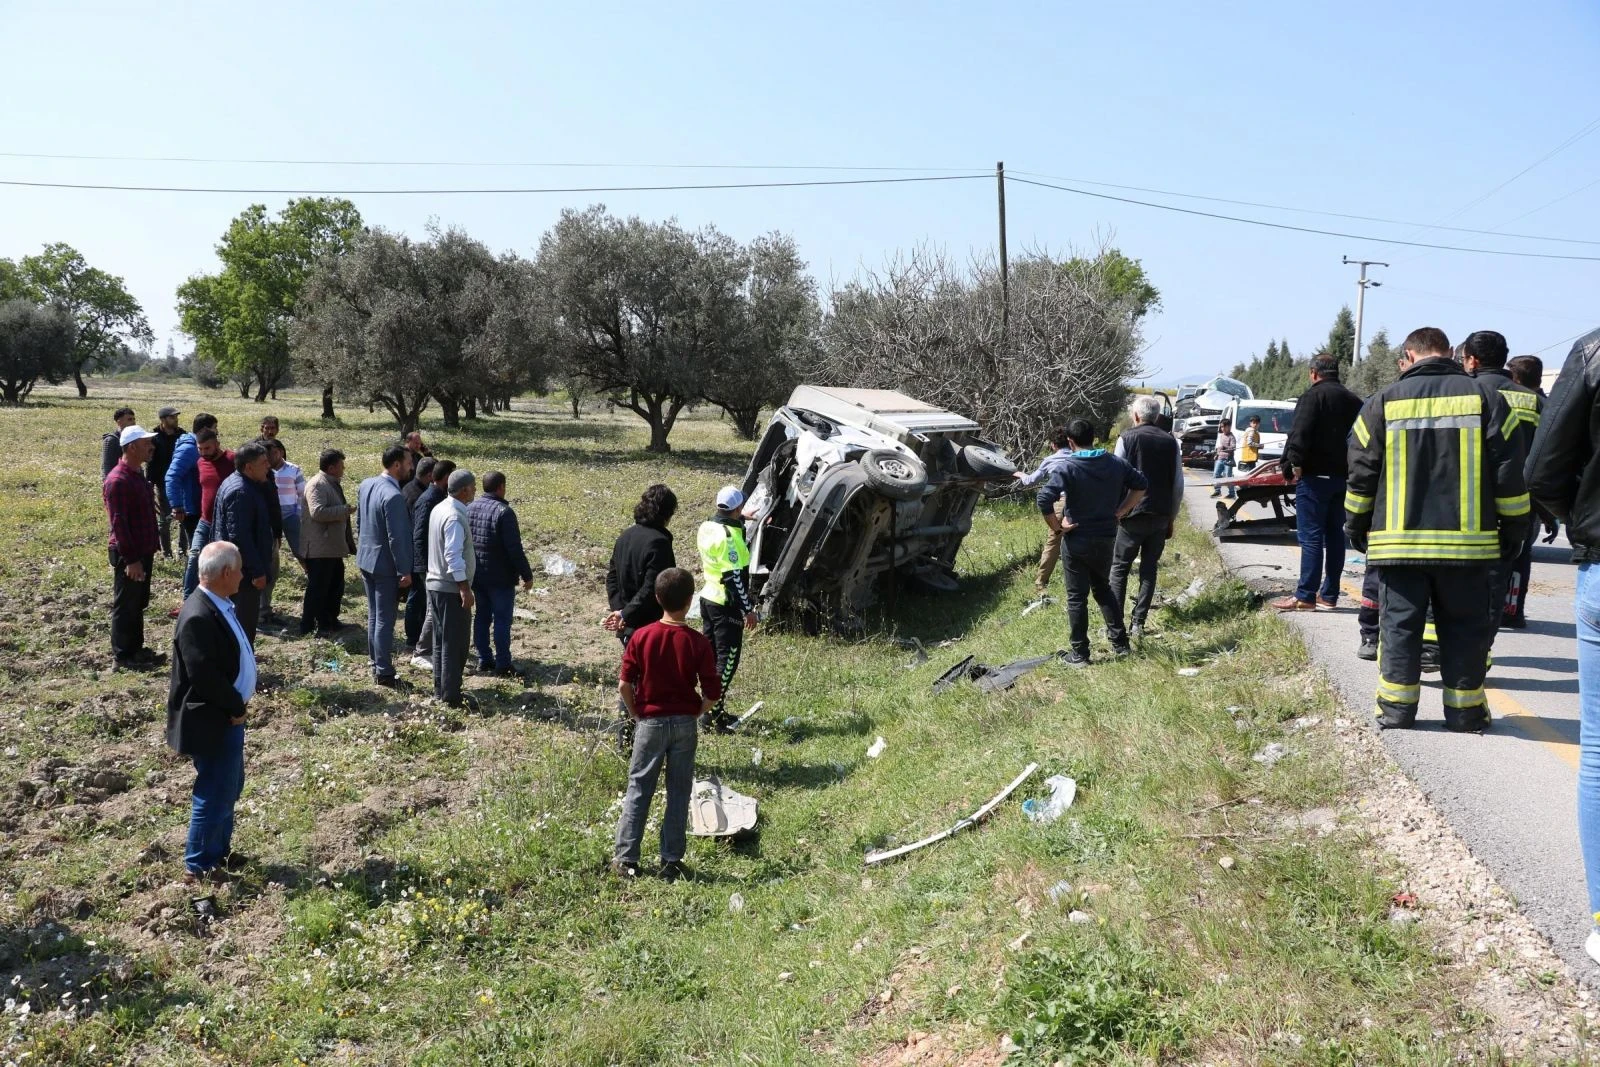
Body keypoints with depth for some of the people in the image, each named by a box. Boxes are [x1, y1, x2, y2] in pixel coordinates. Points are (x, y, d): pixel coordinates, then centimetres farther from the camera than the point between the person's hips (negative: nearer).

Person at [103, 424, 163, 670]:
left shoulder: (139, 474, 9)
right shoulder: (118, 480, -20)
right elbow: (118, 523, -22)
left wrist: (152, 548, 19)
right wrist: (131, 559, -22)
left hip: (143, 552, 9)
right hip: (129, 556, -9)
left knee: (138, 604, 18)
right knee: (125, 606, 2)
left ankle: (136, 648, 29)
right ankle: (122, 656, 12)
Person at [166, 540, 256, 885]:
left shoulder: (221, 605, 5)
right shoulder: (198, 617, -27)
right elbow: (204, 676, -27)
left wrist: (237, 704, 5)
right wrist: (236, 707, -14)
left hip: (228, 715, 10)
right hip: (211, 722, -10)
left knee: (229, 787, 21)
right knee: (214, 793, 2)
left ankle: (219, 850, 37)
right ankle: (198, 866, 17)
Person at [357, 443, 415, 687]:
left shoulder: (366, 485, 3)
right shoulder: (393, 496, -24)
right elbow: (397, 538, -22)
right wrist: (405, 571, -16)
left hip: (365, 559, 9)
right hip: (385, 565, -9)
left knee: (374, 616, 18)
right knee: (385, 620, -1)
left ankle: (375, 664, 27)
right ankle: (384, 673, 6)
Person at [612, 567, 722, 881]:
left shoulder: (642, 636, -9)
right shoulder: (698, 642, -9)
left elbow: (624, 684, -9)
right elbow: (712, 693, -9)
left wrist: (636, 714, 6)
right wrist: (693, 714, 7)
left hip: (650, 722, 0)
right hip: (685, 724, 0)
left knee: (638, 790, 10)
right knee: (679, 794, 10)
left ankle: (625, 860, 12)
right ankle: (671, 861, 15)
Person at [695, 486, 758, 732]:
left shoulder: (705, 527, 5)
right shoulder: (729, 536, -21)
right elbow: (734, 577, -22)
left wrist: (741, 520, 24)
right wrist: (748, 609, -16)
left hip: (708, 598, 9)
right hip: (726, 604, -9)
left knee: (711, 655, 16)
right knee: (727, 658, -3)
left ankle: (714, 708, 26)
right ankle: (713, 716, -3)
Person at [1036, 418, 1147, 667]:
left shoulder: (1067, 469, -16)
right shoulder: (1116, 464, 0)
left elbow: (1044, 499, -27)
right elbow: (1141, 485, 8)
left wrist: (1057, 526, -14)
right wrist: (1119, 512, 8)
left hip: (1076, 541, -5)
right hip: (1106, 538, 5)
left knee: (1077, 597, 5)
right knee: (1103, 588, 24)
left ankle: (1079, 654, 11)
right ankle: (1120, 642, 25)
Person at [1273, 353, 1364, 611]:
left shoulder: (1312, 396, -9)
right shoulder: (1353, 400, 15)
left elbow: (1299, 434, -20)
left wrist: (1294, 463, -14)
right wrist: (1352, 468, 19)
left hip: (1315, 476, -7)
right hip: (1343, 477, 7)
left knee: (1310, 536, -7)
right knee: (1334, 535, 12)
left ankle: (1305, 595, -8)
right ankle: (1329, 594, 17)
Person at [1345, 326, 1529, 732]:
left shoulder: (1383, 401, 0)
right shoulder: (1484, 397, 1)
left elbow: (1362, 474, 3)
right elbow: (1509, 472, 1)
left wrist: (1356, 527, 14)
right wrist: (1514, 530, 10)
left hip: (1398, 540, 0)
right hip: (1468, 542, 1)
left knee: (1399, 625, 7)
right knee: (1464, 627, 9)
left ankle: (1395, 708, 8)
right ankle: (1464, 710, 14)